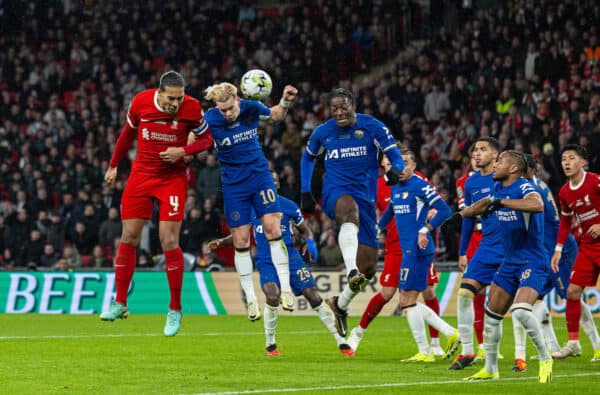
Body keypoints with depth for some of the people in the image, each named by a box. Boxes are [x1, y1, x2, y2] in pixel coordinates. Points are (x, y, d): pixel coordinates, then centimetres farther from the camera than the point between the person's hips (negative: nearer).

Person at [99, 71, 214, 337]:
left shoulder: (192, 108, -15)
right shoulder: (140, 103, -9)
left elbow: (206, 139, 0)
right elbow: (128, 134, 10)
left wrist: (183, 151, -19)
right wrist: (113, 165, 18)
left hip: (173, 178, -2)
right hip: (142, 174, 2)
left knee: (169, 241, -10)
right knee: (129, 237, 0)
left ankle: (175, 310, 1)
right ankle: (120, 303, 11)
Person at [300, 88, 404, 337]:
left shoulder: (372, 127, 0)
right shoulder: (323, 132, 7)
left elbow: (395, 156, -3)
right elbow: (308, 158, 25)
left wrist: (395, 170, -27)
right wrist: (305, 193, 18)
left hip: (366, 197, 2)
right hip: (335, 192, -1)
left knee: (368, 267, 1)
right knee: (350, 209, -42)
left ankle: (341, 304, 28)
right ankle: (352, 272, -60)